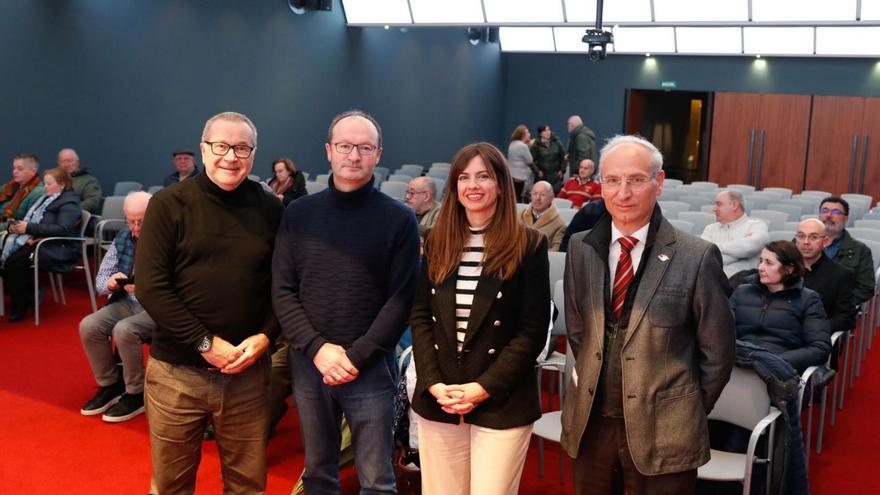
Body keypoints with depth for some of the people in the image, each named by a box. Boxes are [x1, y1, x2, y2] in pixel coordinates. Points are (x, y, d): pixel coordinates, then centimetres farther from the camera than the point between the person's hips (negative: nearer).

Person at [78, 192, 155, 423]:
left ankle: (136, 394, -10)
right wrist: (110, 281, -14)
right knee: (88, 326, -16)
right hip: (127, 302, 7)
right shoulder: (122, 239, 8)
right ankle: (109, 385, 4)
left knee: (124, 330, -31)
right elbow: (100, 279, 10)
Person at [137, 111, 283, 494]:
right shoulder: (169, 204, -4)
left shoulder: (270, 209, 3)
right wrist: (206, 343, -14)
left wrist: (264, 337, -10)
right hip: (177, 372, -1)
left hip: (248, 372, 2)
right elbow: (151, 287, -10)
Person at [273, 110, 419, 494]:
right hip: (308, 365, 2)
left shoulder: (399, 220, -3)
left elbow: (401, 299, -7)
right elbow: (282, 291, 1)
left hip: (370, 369, -2)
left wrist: (356, 357, -14)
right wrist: (317, 348, -12)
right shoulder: (298, 214, 3)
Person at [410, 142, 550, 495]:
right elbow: (420, 317, 6)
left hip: (502, 403, -3)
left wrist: (484, 387, -13)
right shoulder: (437, 242, 8)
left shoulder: (528, 245, -3)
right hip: (437, 401, 4)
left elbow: (533, 331, -6)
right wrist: (433, 383, -7)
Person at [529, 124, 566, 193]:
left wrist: (562, 170, 4)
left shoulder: (557, 143, 6)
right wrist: (537, 171, -10)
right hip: (542, 176, -2)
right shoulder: (536, 145, -1)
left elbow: (563, 157, 10)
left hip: (556, 176, 2)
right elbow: (531, 160, -4)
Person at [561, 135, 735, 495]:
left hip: (662, 433, -3)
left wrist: (687, 414, 4)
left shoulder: (697, 258, -11)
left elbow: (717, 353, -3)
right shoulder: (580, 248, 1)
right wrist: (596, 385, 8)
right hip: (590, 425, 4)